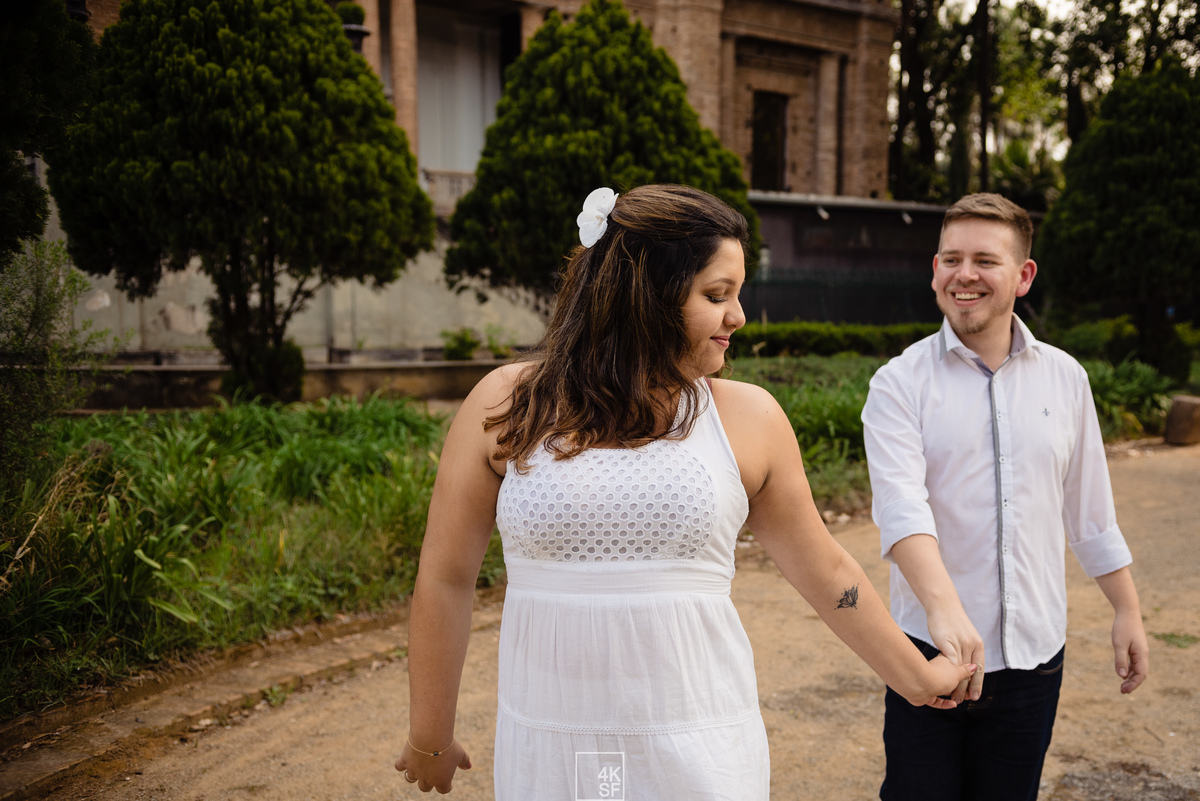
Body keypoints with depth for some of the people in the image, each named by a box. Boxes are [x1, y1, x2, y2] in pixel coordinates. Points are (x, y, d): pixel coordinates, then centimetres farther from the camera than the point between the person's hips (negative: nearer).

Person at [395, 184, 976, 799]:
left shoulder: (748, 417, -3)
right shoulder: (506, 405, -5)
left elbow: (826, 573, 9)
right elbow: (445, 580, 2)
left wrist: (917, 679, 17)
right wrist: (430, 740, 10)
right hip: (543, 749, 0)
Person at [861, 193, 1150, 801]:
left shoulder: (1064, 378, 5)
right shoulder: (899, 383, -7)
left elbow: (1090, 509, 13)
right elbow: (900, 506, -22)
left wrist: (1127, 611, 14)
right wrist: (944, 609, -36)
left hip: (1035, 653, 3)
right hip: (932, 651, -3)